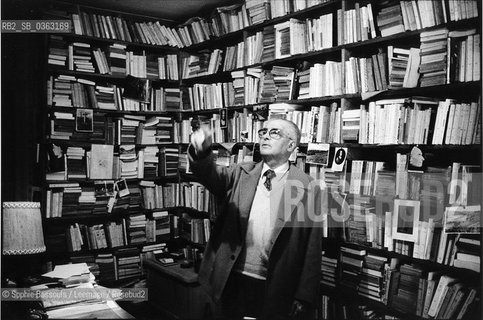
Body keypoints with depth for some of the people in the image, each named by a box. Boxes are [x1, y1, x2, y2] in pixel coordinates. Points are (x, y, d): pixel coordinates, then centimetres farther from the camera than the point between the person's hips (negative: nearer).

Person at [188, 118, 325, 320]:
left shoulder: (308, 188, -6)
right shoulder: (241, 174, 5)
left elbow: (312, 250, -6)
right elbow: (212, 175, -14)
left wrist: (304, 298, -7)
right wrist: (202, 151, -35)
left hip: (276, 290, -3)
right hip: (233, 283, 3)